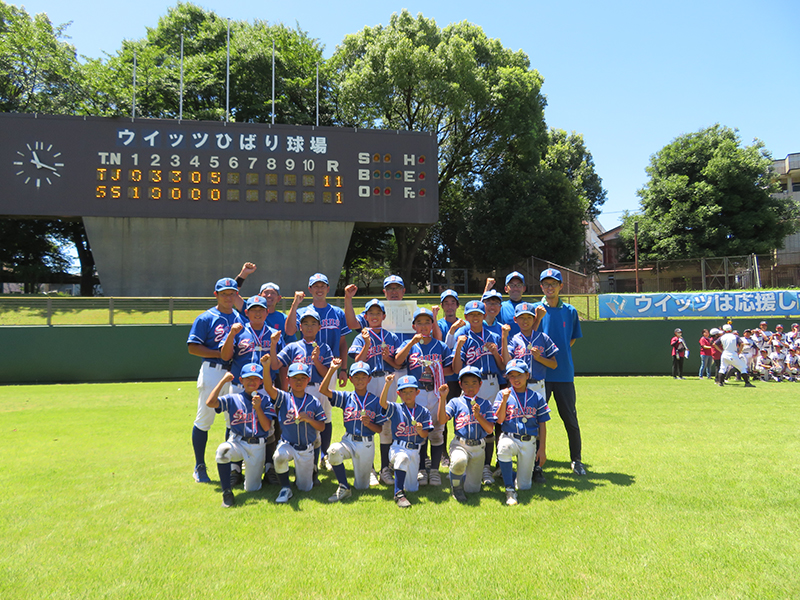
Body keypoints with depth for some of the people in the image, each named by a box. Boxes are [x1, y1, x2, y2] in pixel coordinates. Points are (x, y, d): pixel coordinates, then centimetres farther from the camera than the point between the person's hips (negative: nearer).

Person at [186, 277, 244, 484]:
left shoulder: (242, 318, 12)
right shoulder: (206, 318, -2)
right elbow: (193, 348, -7)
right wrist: (220, 354, -15)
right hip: (213, 372, -5)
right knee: (204, 420, 0)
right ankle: (199, 467, 14)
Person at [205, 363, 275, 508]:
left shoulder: (265, 400, 2)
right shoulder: (233, 399, 2)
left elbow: (266, 427, -6)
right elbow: (210, 403, -15)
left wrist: (258, 408, -19)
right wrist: (223, 380, -10)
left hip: (257, 447, 1)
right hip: (237, 443, 0)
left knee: (252, 488, 3)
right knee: (223, 450, -37)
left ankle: (254, 470, 39)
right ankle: (227, 491, -21)